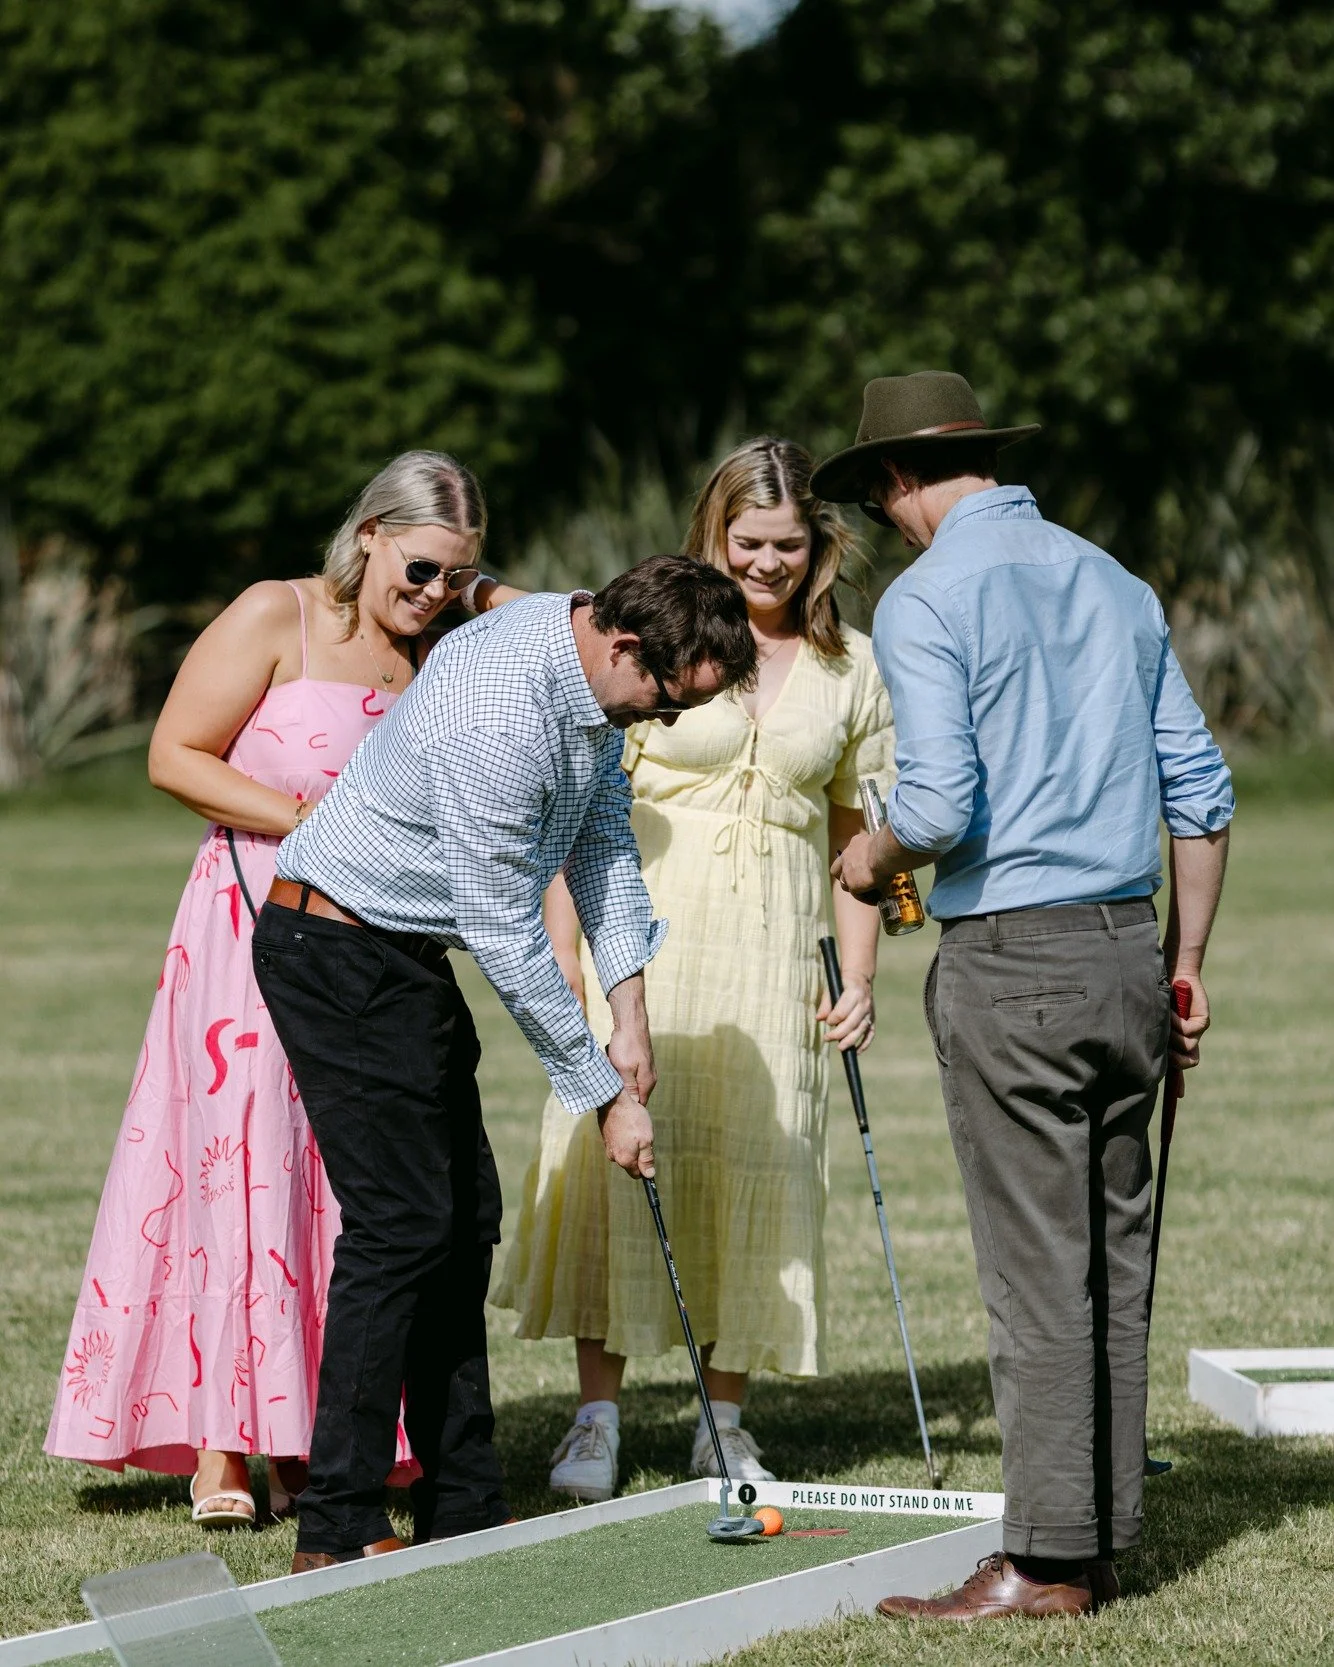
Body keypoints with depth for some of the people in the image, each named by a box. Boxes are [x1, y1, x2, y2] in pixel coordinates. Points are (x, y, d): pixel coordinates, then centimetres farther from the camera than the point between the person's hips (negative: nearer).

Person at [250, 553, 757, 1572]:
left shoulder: (597, 671, 0)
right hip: (338, 950, -10)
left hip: (406, 953, 10)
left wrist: (628, 1002, 1)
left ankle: (463, 1508, 13)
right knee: (402, 1222, -13)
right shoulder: (498, 716, -30)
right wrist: (606, 1093, -17)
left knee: (464, 1220, 8)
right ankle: (337, 1533, -11)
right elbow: (507, 937, -25)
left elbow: (605, 834, 12)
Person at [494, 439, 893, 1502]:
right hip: (644, 933, -2)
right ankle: (598, 1414, 1)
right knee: (619, 1151, -6)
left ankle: (726, 1420, 12)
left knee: (755, 1165, 2)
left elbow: (856, 833, 13)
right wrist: (564, 940, -5)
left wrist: (860, 976, 7)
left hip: (774, 953, 2)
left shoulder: (852, 667, 8)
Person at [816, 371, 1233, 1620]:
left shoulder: (926, 600, -8)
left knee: (1039, 1273, -5)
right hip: (1125, 952, 7)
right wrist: (1184, 964, 19)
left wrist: (873, 859, 3)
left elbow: (940, 803, -18)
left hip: (1011, 963, -7)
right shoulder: (1114, 584, 13)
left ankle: (1048, 1563, -2)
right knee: (1115, 1260, 10)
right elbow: (1199, 789, 13)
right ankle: (1103, 1538, 16)